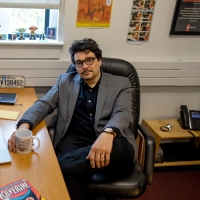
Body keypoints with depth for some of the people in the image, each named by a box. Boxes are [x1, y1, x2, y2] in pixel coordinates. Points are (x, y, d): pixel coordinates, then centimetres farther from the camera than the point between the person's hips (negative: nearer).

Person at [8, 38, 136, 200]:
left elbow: (123, 113, -7)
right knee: (71, 176, -35)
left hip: (112, 144, 0)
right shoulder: (65, 81, 18)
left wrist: (108, 133, -31)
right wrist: (24, 125, -15)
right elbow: (43, 104, 9)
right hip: (75, 141, 1)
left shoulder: (121, 84, 9)